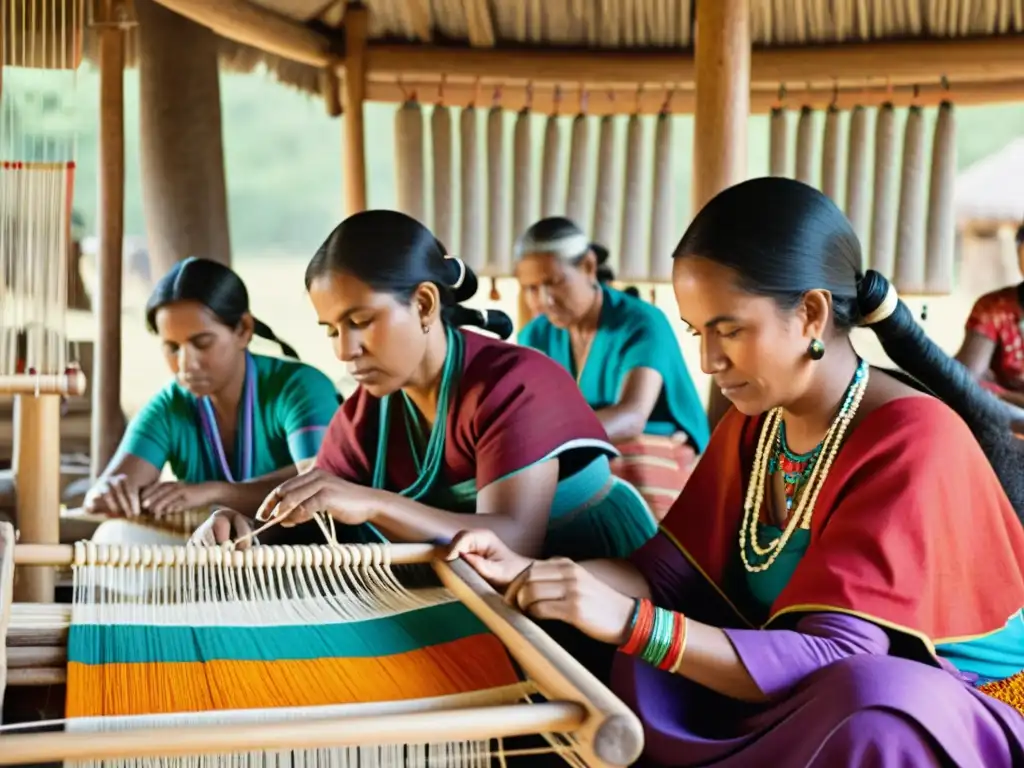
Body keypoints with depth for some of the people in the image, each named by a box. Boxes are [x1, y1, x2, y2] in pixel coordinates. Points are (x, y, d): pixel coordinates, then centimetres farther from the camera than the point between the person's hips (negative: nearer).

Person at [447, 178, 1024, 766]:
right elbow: (671, 576, 0)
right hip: (792, 703, 7)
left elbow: (837, 666, -29)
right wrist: (528, 573, -16)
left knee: (864, 701, -38)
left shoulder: (914, 442, -22)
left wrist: (628, 621, -37)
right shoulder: (754, 423, 2)